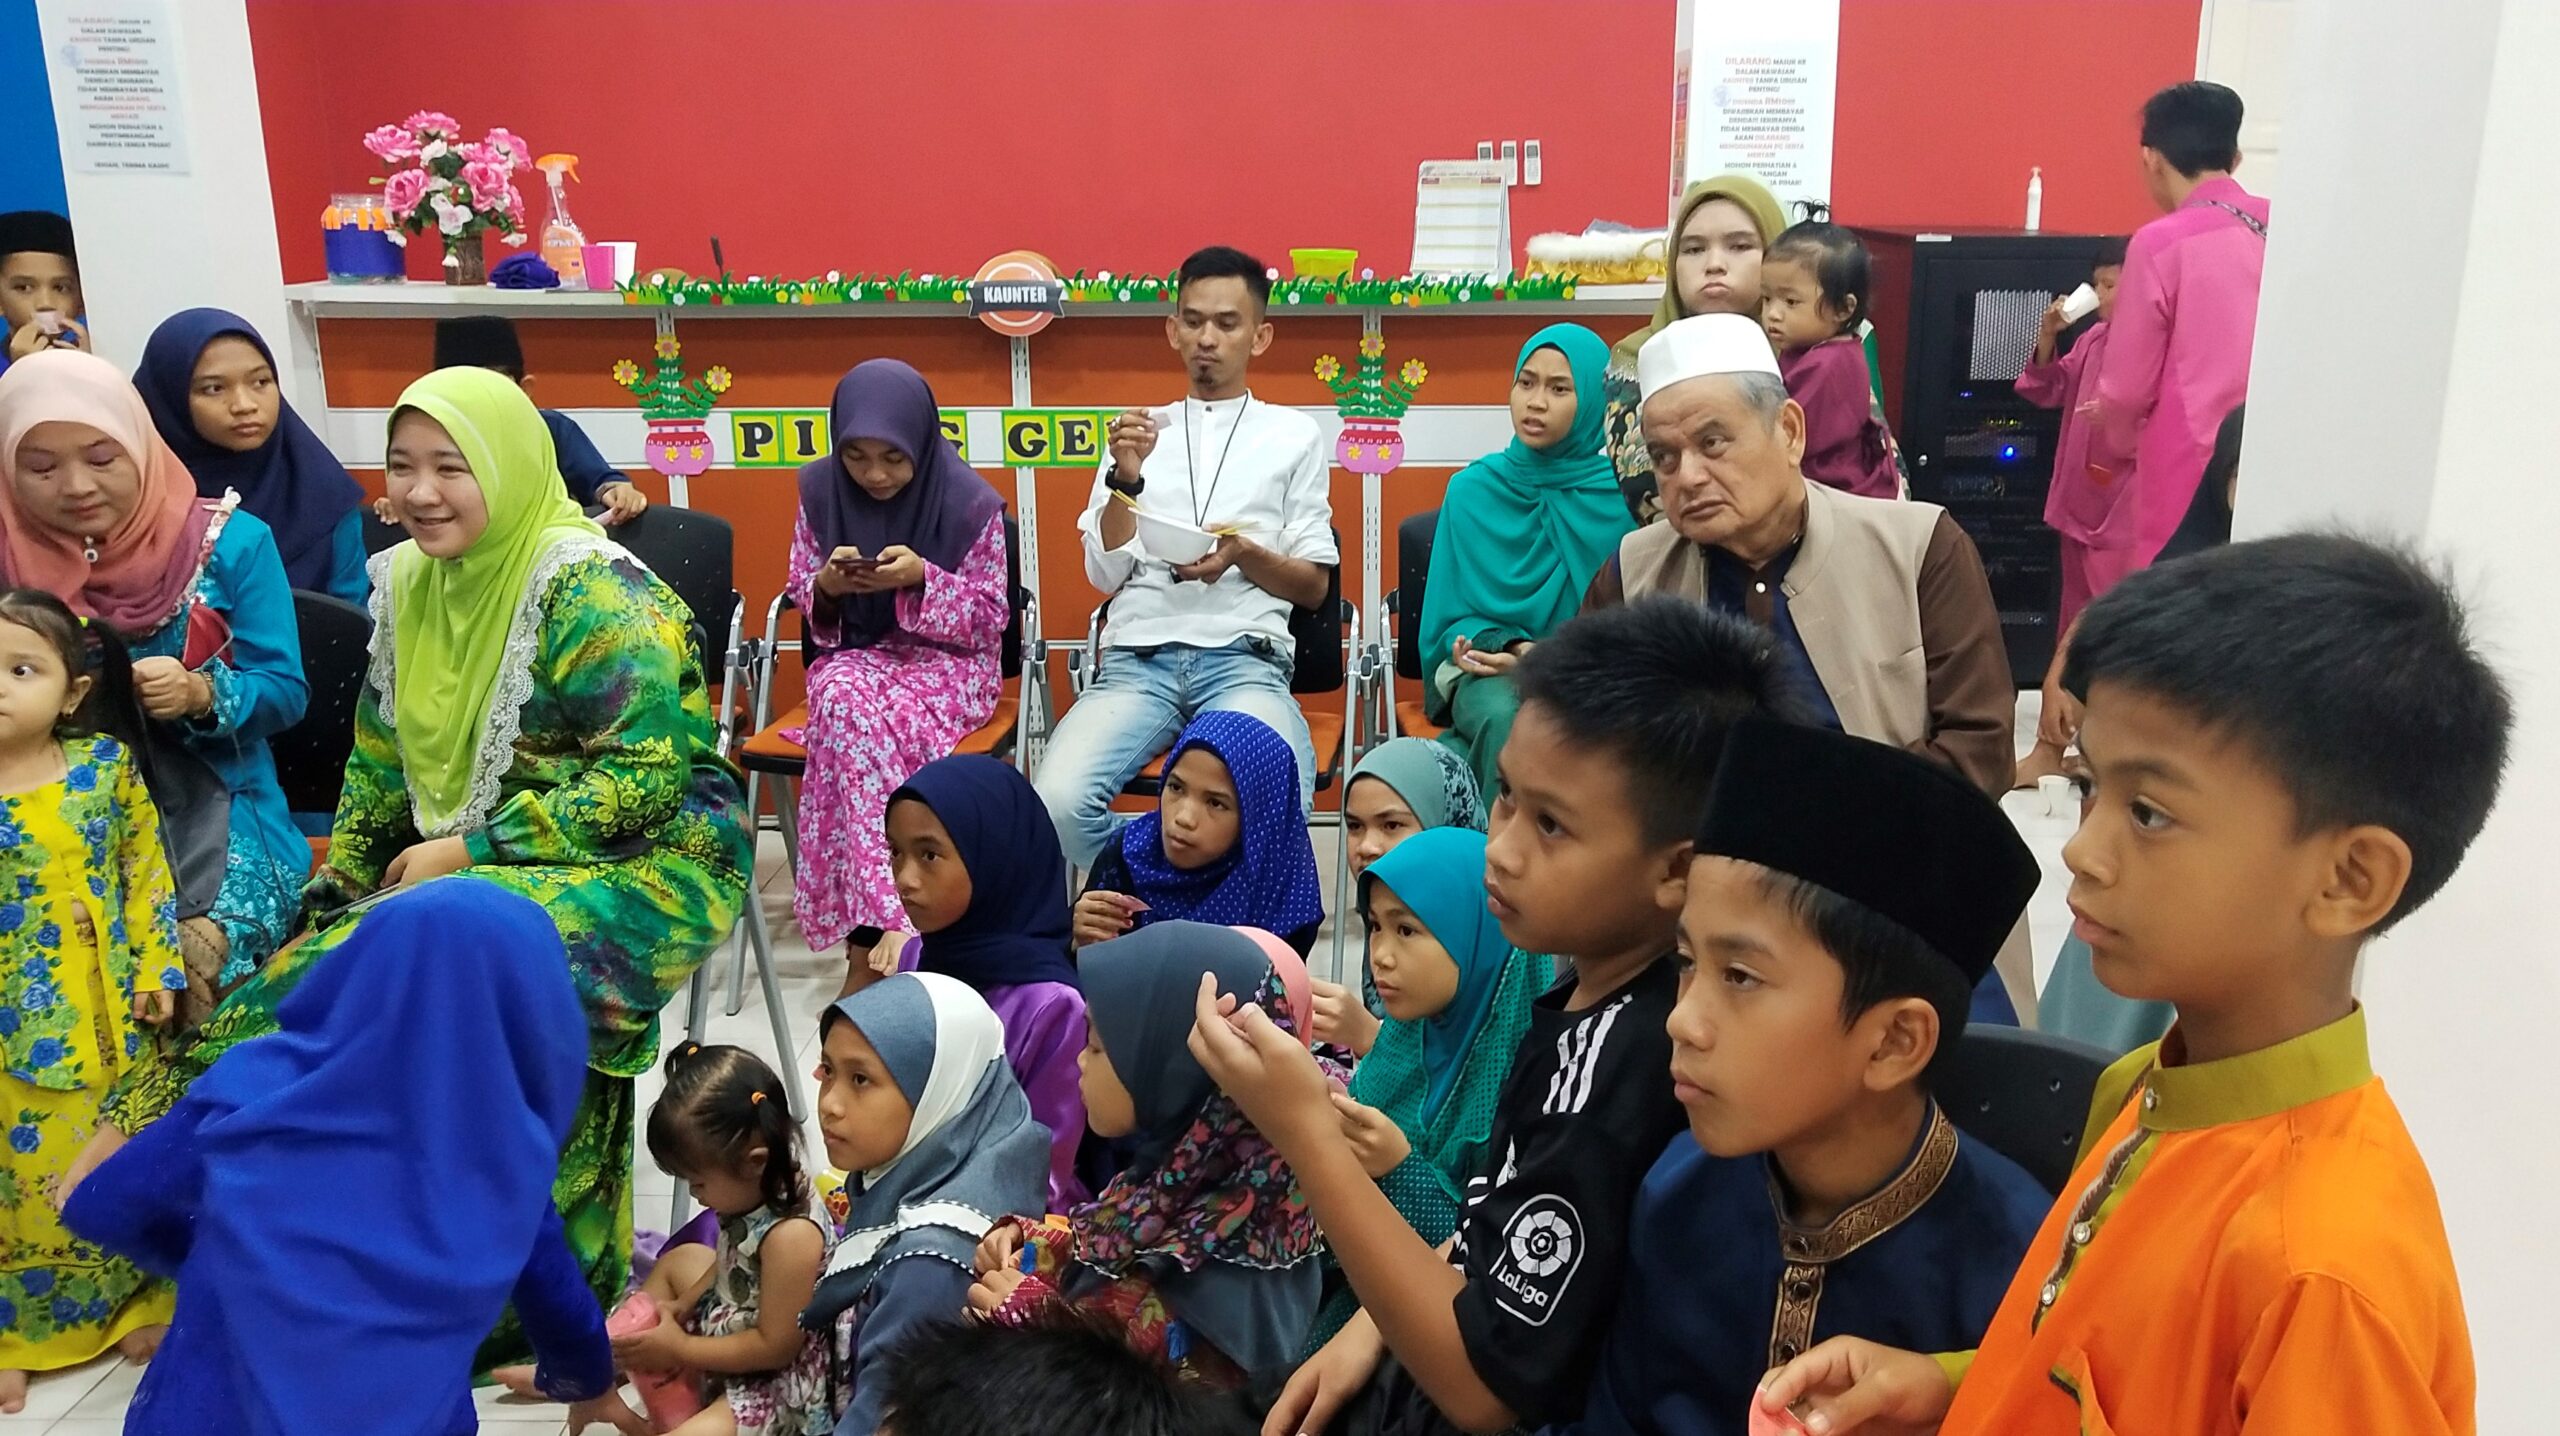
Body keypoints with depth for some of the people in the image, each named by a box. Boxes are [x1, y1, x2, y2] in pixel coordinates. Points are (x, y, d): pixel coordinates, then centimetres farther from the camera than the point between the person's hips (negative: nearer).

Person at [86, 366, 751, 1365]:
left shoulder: (593, 591, -16)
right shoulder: (407, 582, 8)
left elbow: (650, 778, -20)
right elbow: (384, 756, 16)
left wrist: (469, 851, -18)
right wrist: (346, 886, 3)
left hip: (646, 862, -7)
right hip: (478, 865, 7)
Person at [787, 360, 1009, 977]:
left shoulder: (969, 502, -11)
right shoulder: (820, 490, -1)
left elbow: (989, 621, -6)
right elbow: (802, 597, 9)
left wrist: (922, 578, -22)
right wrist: (828, 585, -16)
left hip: (949, 660, -2)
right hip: (852, 655, 2)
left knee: (856, 716, -34)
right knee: (844, 701, -34)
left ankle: (869, 925, -26)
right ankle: (890, 920, -32)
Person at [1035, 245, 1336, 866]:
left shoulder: (1294, 435, 14)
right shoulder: (1138, 431, 19)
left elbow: (1315, 586, 13)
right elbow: (1106, 575, 11)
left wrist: (1244, 553, -7)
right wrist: (1125, 479, -5)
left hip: (1244, 658, -1)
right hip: (1138, 656, 2)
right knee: (1058, 800, -28)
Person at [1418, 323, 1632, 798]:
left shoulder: (1622, 496, -1)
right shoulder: (1473, 489, 5)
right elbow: (1451, 617, 8)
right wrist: (1508, 648, -13)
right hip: (1490, 674, 1)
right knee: (1503, 717, -33)